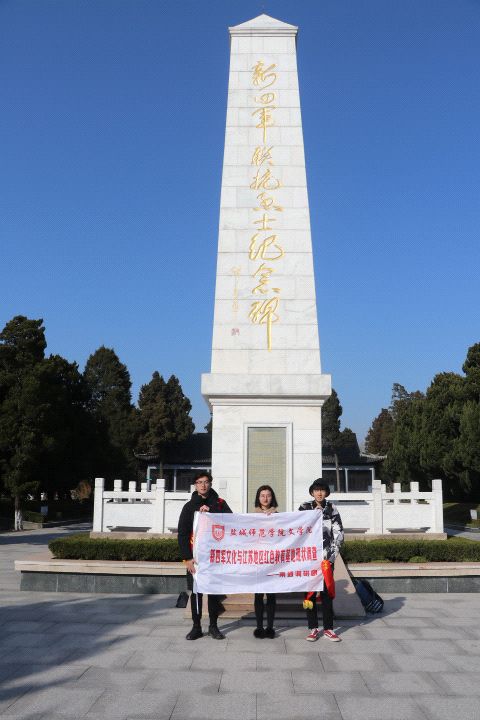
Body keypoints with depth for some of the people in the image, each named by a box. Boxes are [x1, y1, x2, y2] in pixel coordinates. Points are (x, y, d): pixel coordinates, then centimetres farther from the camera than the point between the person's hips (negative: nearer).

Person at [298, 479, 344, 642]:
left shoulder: (332, 508, 4)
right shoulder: (304, 508, 2)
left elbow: (338, 532, 2)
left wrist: (334, 553, -3)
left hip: (327, 557, 0)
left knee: (327, 592, 4)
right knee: (310, 593, 3)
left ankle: (328, 628, 13)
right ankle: (313, 628, 12)